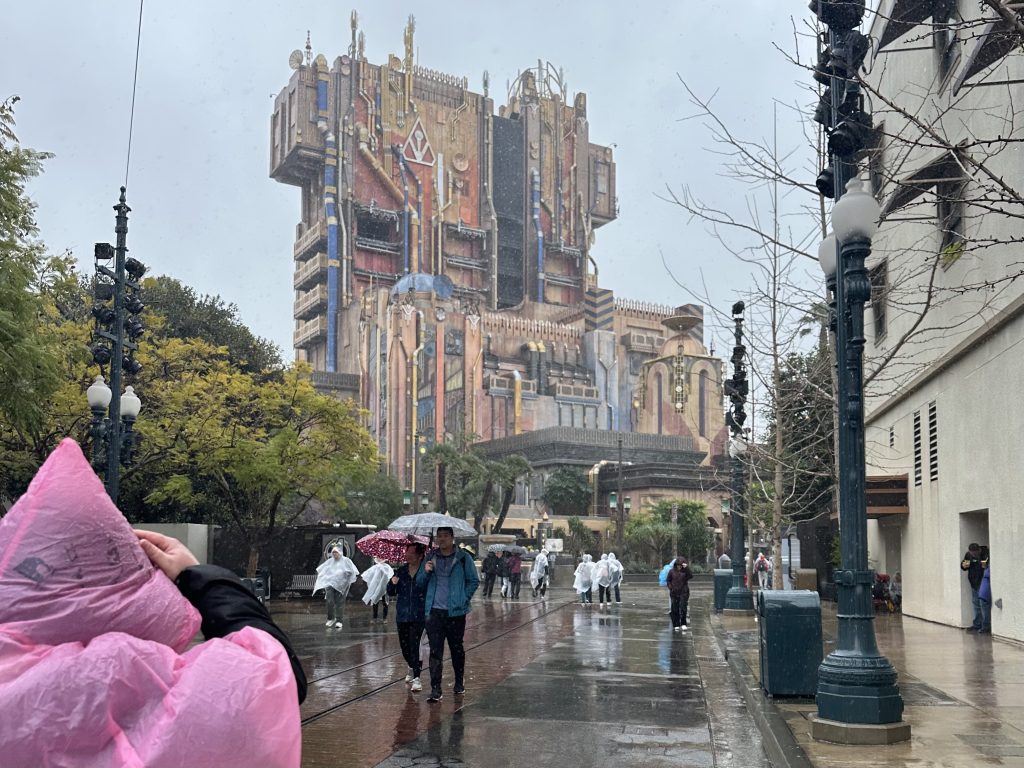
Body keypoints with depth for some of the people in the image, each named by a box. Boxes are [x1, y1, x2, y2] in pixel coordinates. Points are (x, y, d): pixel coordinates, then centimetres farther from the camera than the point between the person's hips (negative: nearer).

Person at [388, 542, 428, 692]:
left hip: (418, 616, -4)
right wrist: (392, 583, -13)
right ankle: (412, 668, 41)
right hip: (402, 615, 4)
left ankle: (416, 677, -5)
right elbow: (391, 592, 9)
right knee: (404, 646, 13)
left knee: (414, 645, -13)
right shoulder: (401, 571, 6)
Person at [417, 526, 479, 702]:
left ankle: (459, 682, 29)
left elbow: (474, 581, 3)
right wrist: (425, 572, -7)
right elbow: (419, 583, 13)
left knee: (457, 648, 11)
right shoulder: (431, 558, 11)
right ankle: (435, 689, -3)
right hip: (434, 611, 2)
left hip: (455, 611, -2)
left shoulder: (463, 558, 0)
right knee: (435, 651, -4)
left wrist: (464, 599, -7)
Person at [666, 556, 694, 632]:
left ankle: (683, 624, -3)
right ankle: (676, 626, 14)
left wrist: (687, 568, -26)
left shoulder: (685, 571, -1)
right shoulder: (672, 571, 3)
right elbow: (668, 580, 12)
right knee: (675, 610, 5)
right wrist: (670, 587, -3)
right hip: (674, 593, 2)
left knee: (683, 608, -11)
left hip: (684, 592, -2)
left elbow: (691, 576, -20)